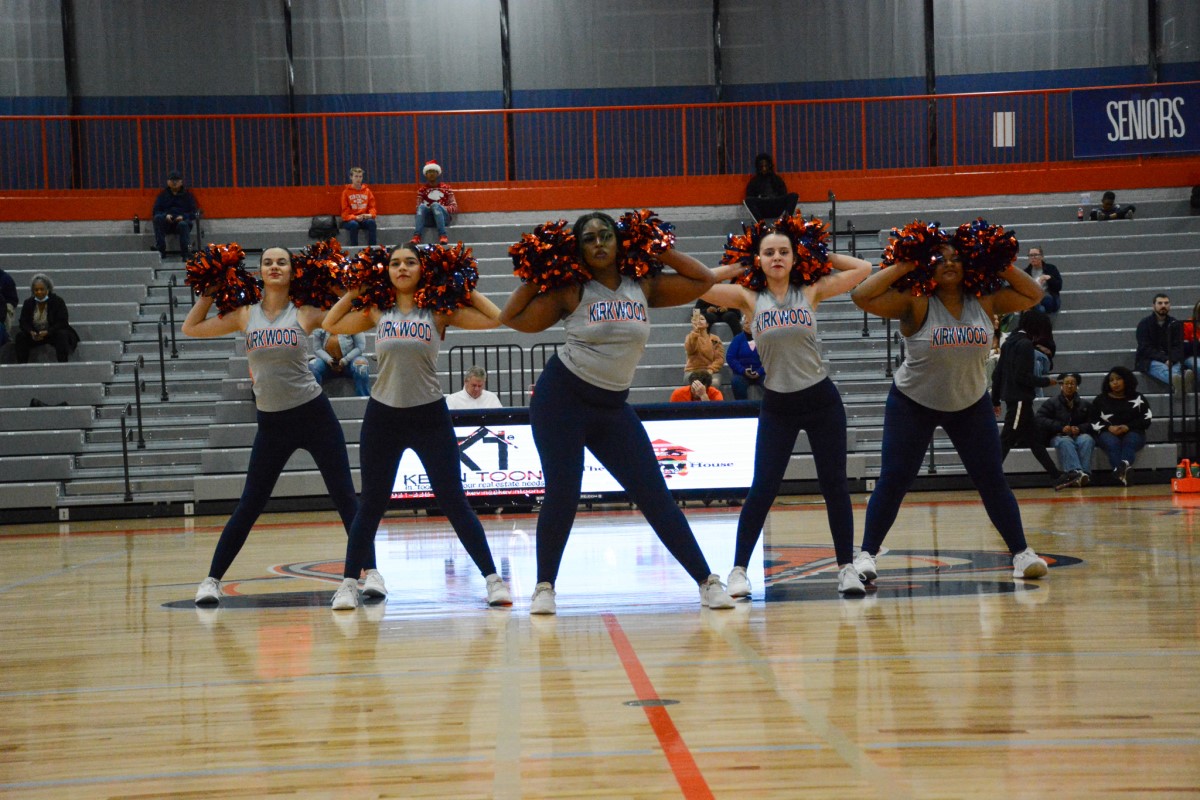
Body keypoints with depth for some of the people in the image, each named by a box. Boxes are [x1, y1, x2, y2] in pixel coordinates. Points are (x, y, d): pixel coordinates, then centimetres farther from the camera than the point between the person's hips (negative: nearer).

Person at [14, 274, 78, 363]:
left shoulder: (58, 301, -10)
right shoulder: (28, 303, 0)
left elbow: (62, 322, -16)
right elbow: (23, 322, -2)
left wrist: (47, 332, -31)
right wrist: (31, 332, -26)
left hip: (52, 333, -3)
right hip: (35, 335, 3)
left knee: (62, 335, -34)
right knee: (20, 336, -22)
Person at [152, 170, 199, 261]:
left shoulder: (187, 195, 16)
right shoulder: (163, 195, 18)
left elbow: (194, 213, 8)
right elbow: (155, 212, 9)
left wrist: (183, 217, -13)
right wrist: (165, 216, -12)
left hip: (182, 220, -2)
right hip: (167, 222, 2)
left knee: (183, 224, -38)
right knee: (158, 218, -31)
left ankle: (186, 254, -41)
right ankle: (160, 250, -34)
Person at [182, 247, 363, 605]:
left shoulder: (305, 313, -2)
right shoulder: (245, 315, 4)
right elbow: (191, 328, 13)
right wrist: (209, 293, 11)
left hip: (314, 413, -1)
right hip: (271, 424, 1)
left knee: (344, 496, -1)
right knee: (249, 506, 3)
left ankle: (371, 571, 7)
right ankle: (212, 579, 10)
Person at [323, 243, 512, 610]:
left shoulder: (439, 311, -2)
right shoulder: (377, 311, 5)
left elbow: (497, 319, -7)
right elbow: (331, 325, 17)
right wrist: (353, 292, 10)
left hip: (430, 415, -2)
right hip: (383, 416, 2)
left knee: (454, 502, -1)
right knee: (371, 505, 7)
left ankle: (493, 579, 4)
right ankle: (349, 583, 16)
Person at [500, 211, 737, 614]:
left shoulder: (642, 287, 5)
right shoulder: (571, 291, -3)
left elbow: (703, 280, 9)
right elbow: (513, 318, -3)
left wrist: (659, 251, 6)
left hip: (613, 408, 3)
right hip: (561, 399, -3)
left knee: (655, 497, 0)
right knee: (562, 495, -6)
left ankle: (707, 582, 2)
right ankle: (544, 587, 11)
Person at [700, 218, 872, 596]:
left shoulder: (811, 291, -1)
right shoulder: (749, 298, -1)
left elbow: (862, 269, -4)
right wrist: (737, 268, 0)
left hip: (822, 399, 1)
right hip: (777, 406, 0)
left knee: (835, 484, 3)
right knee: (763, 489, -2)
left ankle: (847, 568, 12)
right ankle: (739, 570, 6)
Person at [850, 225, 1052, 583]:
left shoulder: (984, 302, -5)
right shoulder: (916, 304, -16)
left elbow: (1033, 295, 5)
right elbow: (863, 296, -26)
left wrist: (1003, 267, -7)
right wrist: (901, 268, -23)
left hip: (971, 405, 3)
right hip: (913, 404, -3)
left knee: (992, 479, 2)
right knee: (893, 480, -6)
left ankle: (1021, 553, 10)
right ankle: (867, 554, 2)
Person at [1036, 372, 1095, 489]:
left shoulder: (1085, 404, 17)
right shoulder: (1052, 403, 12)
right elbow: (1040, 420, -3)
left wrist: (1080, 428, -16)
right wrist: (1061, 427, -15)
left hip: (1080, 434, 2)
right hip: (1059, 436, -2)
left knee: (1087, 440, -33)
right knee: (1066, 442, -37)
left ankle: (1085, 473, -51)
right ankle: (1076, 472, -59)